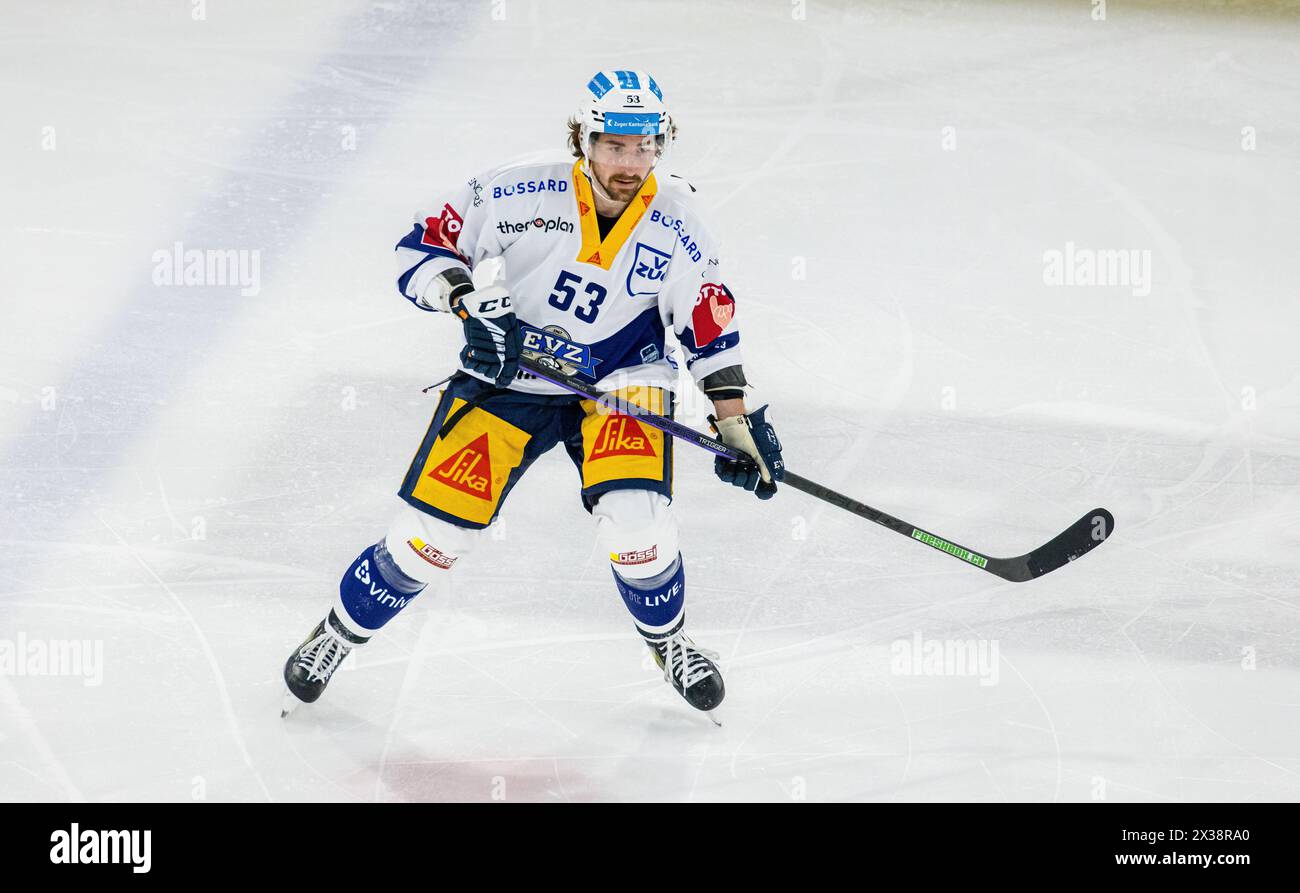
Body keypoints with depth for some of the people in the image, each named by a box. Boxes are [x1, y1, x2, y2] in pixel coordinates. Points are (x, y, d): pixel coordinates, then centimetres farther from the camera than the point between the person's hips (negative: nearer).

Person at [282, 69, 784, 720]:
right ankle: (340, 632, 19)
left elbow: (710, 328, -3)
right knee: (432, 532, -7)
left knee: (634, 520, -22)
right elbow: (426, 245, -10)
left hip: (619, 379, 1)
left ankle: (669, 640, 10)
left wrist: (737, 424, -4)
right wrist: (469, 301, -27)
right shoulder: (525, 192, -18)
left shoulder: (675, 225, -12)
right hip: (506, 372, 0)